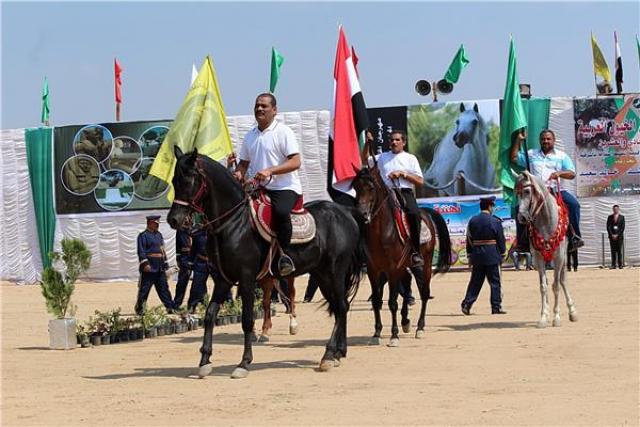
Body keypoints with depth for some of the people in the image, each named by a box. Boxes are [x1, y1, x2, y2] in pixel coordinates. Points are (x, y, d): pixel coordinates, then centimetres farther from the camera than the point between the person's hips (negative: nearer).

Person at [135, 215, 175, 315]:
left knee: (164, 288, 8)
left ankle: (170, 307, 10)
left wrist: (165, 264, 18)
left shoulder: (159, 235, 17)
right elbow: (141, 251, -13)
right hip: (149, 268, -7)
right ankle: (139, 309, 5)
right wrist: (145, 264, -22)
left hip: (160, 268, 7)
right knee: (144, 289, -2)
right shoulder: (143, 235, -7)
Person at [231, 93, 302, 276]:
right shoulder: (250, 136, 16)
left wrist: (270, 171, -25)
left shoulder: (283, 132, -5)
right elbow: (244, 163, 23)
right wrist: (238, 173, -2)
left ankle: (284, 254, -20)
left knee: (280, 211, -34)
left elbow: (296, 162, -13)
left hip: (285, 187, -7)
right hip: (260, 188, 7)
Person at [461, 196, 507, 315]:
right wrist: (502, 253, 7)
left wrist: (470, 255, 14)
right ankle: (496, 307, 6)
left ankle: (467, 304, 4)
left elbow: (469, 239, 7)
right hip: (492, 256, -4)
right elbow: (501, 240, -5)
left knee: (475, 281, 11)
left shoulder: (472, 221, 3)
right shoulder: (495, 221, -9)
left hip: (477, 256, 4)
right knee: (494, 282, 4)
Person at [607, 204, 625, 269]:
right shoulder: (610, 217, 10)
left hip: (619, 236, -1)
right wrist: (612, 235, -7)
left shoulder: (622, 217, 7)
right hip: (612, 236, 1)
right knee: (613, 251, -2)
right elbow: (608, 227, 5)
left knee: (619, 251, -4)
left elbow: (623, 227, 1)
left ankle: (620, 265, -3)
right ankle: (613, 265, -2)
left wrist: (617, 235, -8)